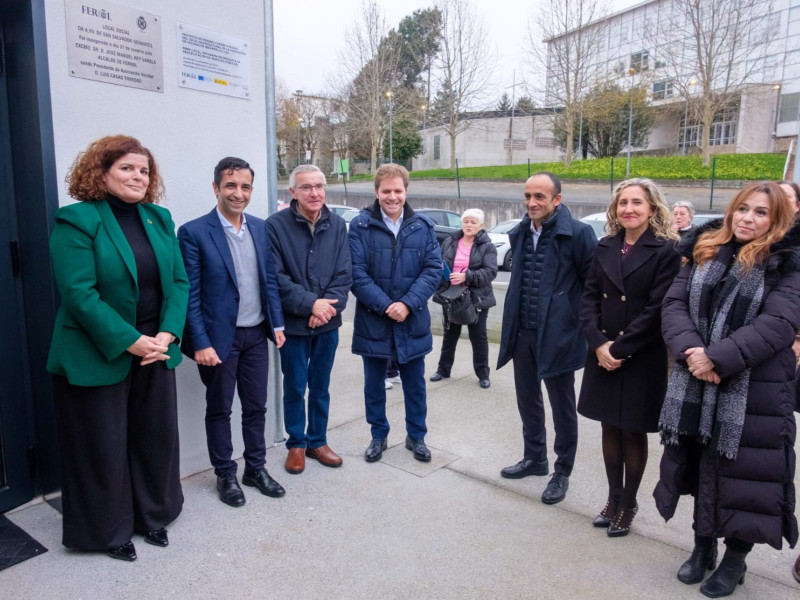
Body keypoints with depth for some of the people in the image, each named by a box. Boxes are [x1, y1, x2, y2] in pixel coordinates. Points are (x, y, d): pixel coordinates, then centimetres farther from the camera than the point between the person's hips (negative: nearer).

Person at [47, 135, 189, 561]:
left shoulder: (159, 218, 7)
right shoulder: (77, 220, -10)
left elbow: (178, 281, 3)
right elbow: (79, 293, -18)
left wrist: (166, 335, -10)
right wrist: (131, 342, -20)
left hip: (155, 351, 5)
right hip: (98, 358, -5)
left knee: (156, 437, 15)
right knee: (103, 446, 10)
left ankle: (152, 515, 36)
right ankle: (107, 531, 30)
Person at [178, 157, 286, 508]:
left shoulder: (260, 228, 5)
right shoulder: (194, 232, -11)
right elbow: (190, 294, -12)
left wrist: (277, 323, 6)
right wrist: (201, 343, -15)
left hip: (256, 334, 5)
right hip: (220, 337, -4)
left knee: (256, 406, 15)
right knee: (219, 410, 11)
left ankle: (256, 468, 32)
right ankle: (225, 475, 28)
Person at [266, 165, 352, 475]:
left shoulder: (337, 225, 1)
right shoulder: (276, 225, -10)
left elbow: (344, 274, -2)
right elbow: (276, 278, -13)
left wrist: (328, 305, -15)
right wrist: (310, 304, -18)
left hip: (328, 322, 3)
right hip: (293, 323, -3)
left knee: (321, 387, 15)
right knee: (295, 388, 10)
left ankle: (317, 441, 32)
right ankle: (296, 444, 28)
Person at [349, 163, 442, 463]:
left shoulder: (423, 226, 1)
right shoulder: (360, 225, -7)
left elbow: (433, 269, -4)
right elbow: (356, 273, -12)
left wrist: (408, 304, -16)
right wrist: (384, 306, -19)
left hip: (413, 321, 2)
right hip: (372, 320, -1)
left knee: (415, 384, 14)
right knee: (374, 383, 14)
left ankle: (416, 436, 33)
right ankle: (379, 435, 33)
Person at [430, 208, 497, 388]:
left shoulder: (487, 246, -5)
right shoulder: (449, 242, 4)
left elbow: (491, 272, -15)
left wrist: (467, 276, -26)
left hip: (476, 298, -3)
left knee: (478, 336, 6)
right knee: (450, 334, 16)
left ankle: (483, 374, 19)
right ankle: (443, 369, 29)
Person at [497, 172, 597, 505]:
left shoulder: (577, 233, -13)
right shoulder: (520, 233, 8)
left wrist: (584, 326, -7)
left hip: (557, 334, -6)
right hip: (522, 333, 7)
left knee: (562, 406, 9)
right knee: (527, 399, 18)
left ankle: (562, 472, 26)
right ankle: (534, 458, 38)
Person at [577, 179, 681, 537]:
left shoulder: (666, 250, -7)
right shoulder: (605, 247, 7)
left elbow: (657, 309, -14)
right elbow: (589, 298, 2)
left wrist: (619, 349, -15)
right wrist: (599, 344, -11)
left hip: (642, 358, -4)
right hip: (603, 355, 4)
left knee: (633, 433, 9)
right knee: (610, 428, 14)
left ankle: (628, 505, 26)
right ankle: (613, 498, 30)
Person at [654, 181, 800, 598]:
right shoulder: (702, 253, 9)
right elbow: (674, 305, 1)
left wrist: (718, 358, -23)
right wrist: (690, 351, -17)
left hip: (754, 393, -4)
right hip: (696, 385, 4)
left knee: (742, 474, 5)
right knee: (701, 468, 15)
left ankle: (735, 559, 27)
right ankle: (703, 546, 35)